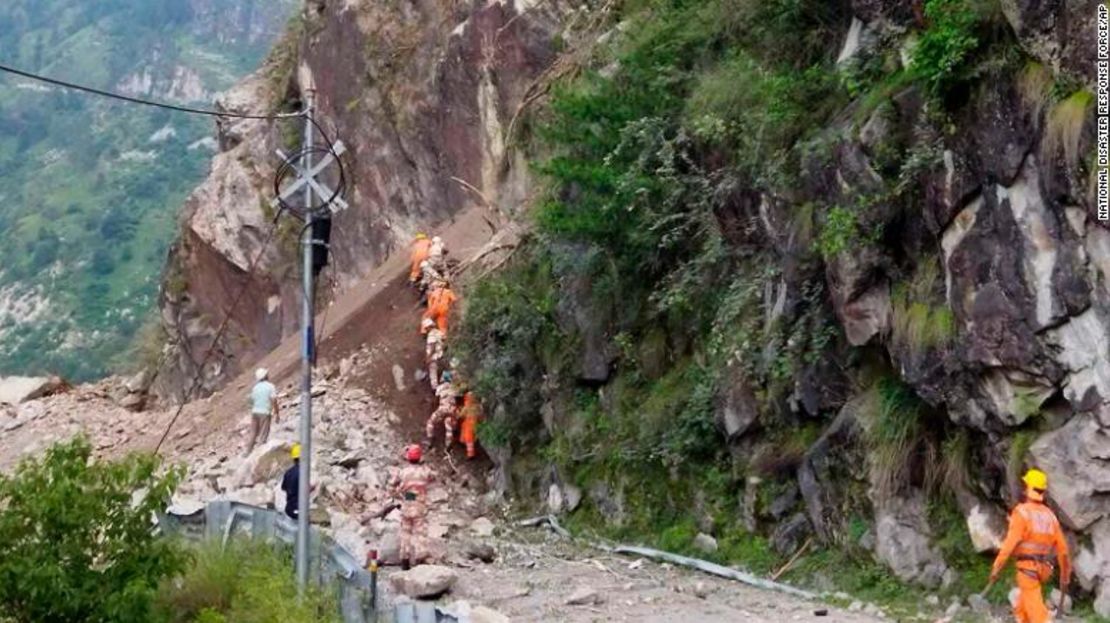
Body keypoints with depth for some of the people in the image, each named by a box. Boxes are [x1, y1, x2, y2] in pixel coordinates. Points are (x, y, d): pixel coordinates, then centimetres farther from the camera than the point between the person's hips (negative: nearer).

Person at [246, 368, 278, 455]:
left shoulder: (255, 387, 9)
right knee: (263, 435, -1)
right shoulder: (270, 386, -6)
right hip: (265, 413, -5)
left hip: (255, 412, 5)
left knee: (253, 433, 14)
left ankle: (248, 452, 18)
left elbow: (252, 400, 12)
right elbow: (274, 400, -13)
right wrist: (276, 413, -7)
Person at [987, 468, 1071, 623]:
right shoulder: (1050, 515, 9)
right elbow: (1062, 548, 10)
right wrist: (1065, 575, 18)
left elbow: (1010, 543, -19)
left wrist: (996, 568, -15)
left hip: (1027, 567, -7)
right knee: (1021, 609, 21)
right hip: (1044, 568, 7)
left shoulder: (1022, 511, -11)